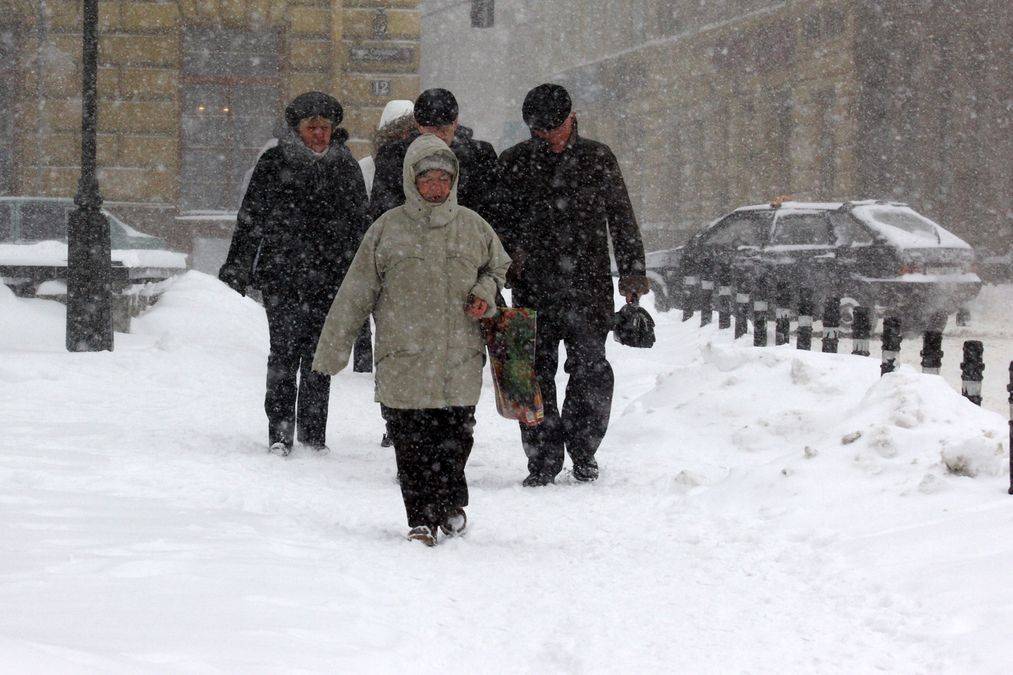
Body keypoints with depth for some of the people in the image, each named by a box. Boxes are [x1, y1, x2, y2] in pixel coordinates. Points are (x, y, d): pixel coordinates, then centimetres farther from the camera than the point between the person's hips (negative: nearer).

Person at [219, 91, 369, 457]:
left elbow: (359, 223, 19)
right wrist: (237, 268, 0)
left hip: (329, 277, 3)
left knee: (319, 355, 4)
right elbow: (250, 218, 4)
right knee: (285, 350, -9)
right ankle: (279, 432, -7)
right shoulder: (274, 163, 2)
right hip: (282, 274, -3)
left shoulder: (345, 166, 11)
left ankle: (313, 433, 12)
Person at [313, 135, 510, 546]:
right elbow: (355, 293, 5)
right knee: (411, 445, -2)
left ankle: (450, 503, 27)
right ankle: (421, 519, 8)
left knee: (455, 438, 5)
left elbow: (498, 268, 27)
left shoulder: (472, 227, 8)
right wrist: (332, 350, 4)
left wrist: (485, 294, 3)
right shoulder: (388, 230, 1)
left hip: (460, 362, 2)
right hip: (404, 361, -2)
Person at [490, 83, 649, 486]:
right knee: (536, 372, 0)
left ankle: (583, 451, 11)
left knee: (591, 369, -4)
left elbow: (621, 218, 12)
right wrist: (509, 255, -4)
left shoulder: (598, 159, 8)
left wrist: (632, 270, 7)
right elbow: (499, 219, 13)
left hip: (589, 286, -1)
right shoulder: (514, 163, 8)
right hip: (533, 286, 1)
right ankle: (543, 459, 6)